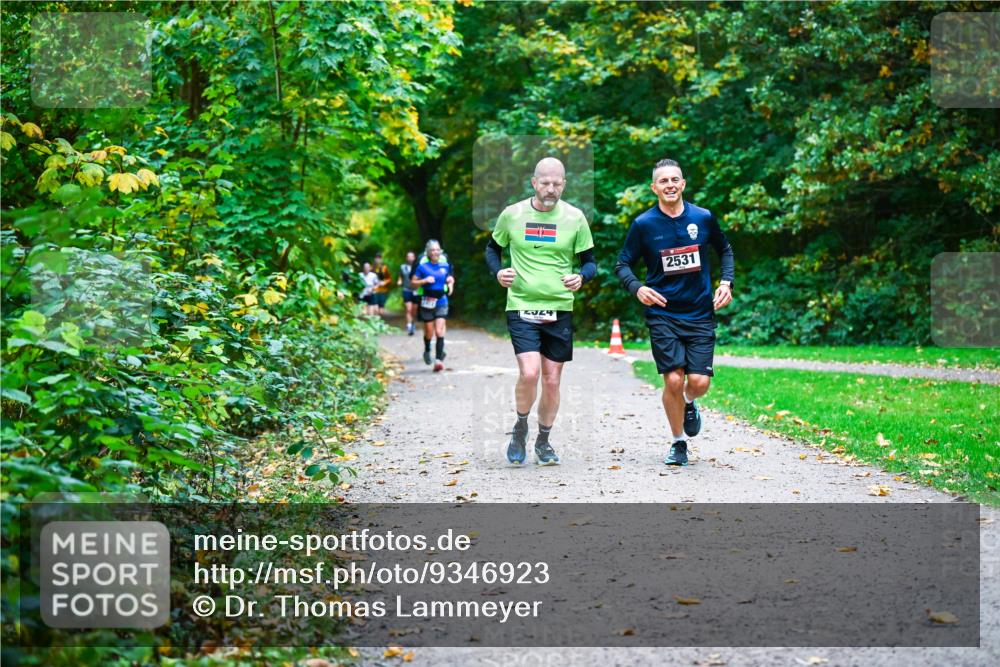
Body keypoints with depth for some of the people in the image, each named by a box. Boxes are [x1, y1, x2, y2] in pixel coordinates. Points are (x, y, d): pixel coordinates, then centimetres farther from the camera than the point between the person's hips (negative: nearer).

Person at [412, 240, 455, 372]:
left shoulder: (445, 266, 7)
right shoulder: (422, 267, -2)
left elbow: (450, 278, 24)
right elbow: (413, 283, 0)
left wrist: (450, 284, 3)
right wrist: (425, 280, -15)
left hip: (441, 303, 1)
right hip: (427, 302, -1)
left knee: (440, 331, -13)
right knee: (429, 332, 8)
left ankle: (439, 359, -17)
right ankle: (427, 351, 39)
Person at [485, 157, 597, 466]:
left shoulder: (575, 217, 0)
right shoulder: (512, 214, 0)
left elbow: (590, 262, 7)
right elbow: (493, 248, 15)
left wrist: (581, 277, -15)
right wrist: (498, 271, -5)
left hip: (560, 309, 2)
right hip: (521, 307, -2)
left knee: (552, 380, 8)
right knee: (529, 372, -18)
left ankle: (543, 441, 27)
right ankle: (520, 428, 10)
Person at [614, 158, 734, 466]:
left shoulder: (703, 218, 2)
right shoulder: (643, 224, -3)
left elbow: (725, 250, 19)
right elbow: (622, 264, 4)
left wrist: (726, 283, 4)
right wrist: (637, 288, -15)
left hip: (700, 313, 1)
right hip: (663, 315, -1)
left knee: (699, 381, -8)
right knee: (673, 380, -10)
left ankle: (689, 404, 30)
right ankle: (678, 443, 12)